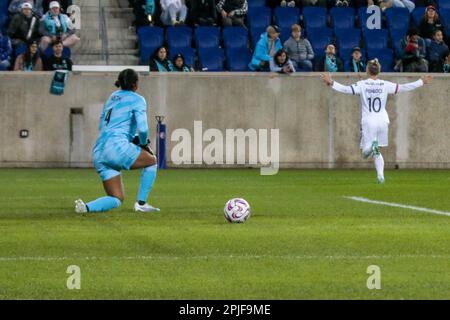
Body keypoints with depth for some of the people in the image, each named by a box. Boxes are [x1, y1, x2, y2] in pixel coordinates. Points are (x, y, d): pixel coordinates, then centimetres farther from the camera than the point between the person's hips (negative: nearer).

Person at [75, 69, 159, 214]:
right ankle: (141, 203, 10)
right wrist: (144, 144, 11)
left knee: (117, 199, 11)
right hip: (117, 146, -7)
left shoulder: (113, 97, 22)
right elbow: (142, 128, -11)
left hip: (98, 153, 7)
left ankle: (86, 207, -15)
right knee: (152, 161, 19)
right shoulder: (137, 100, 1)